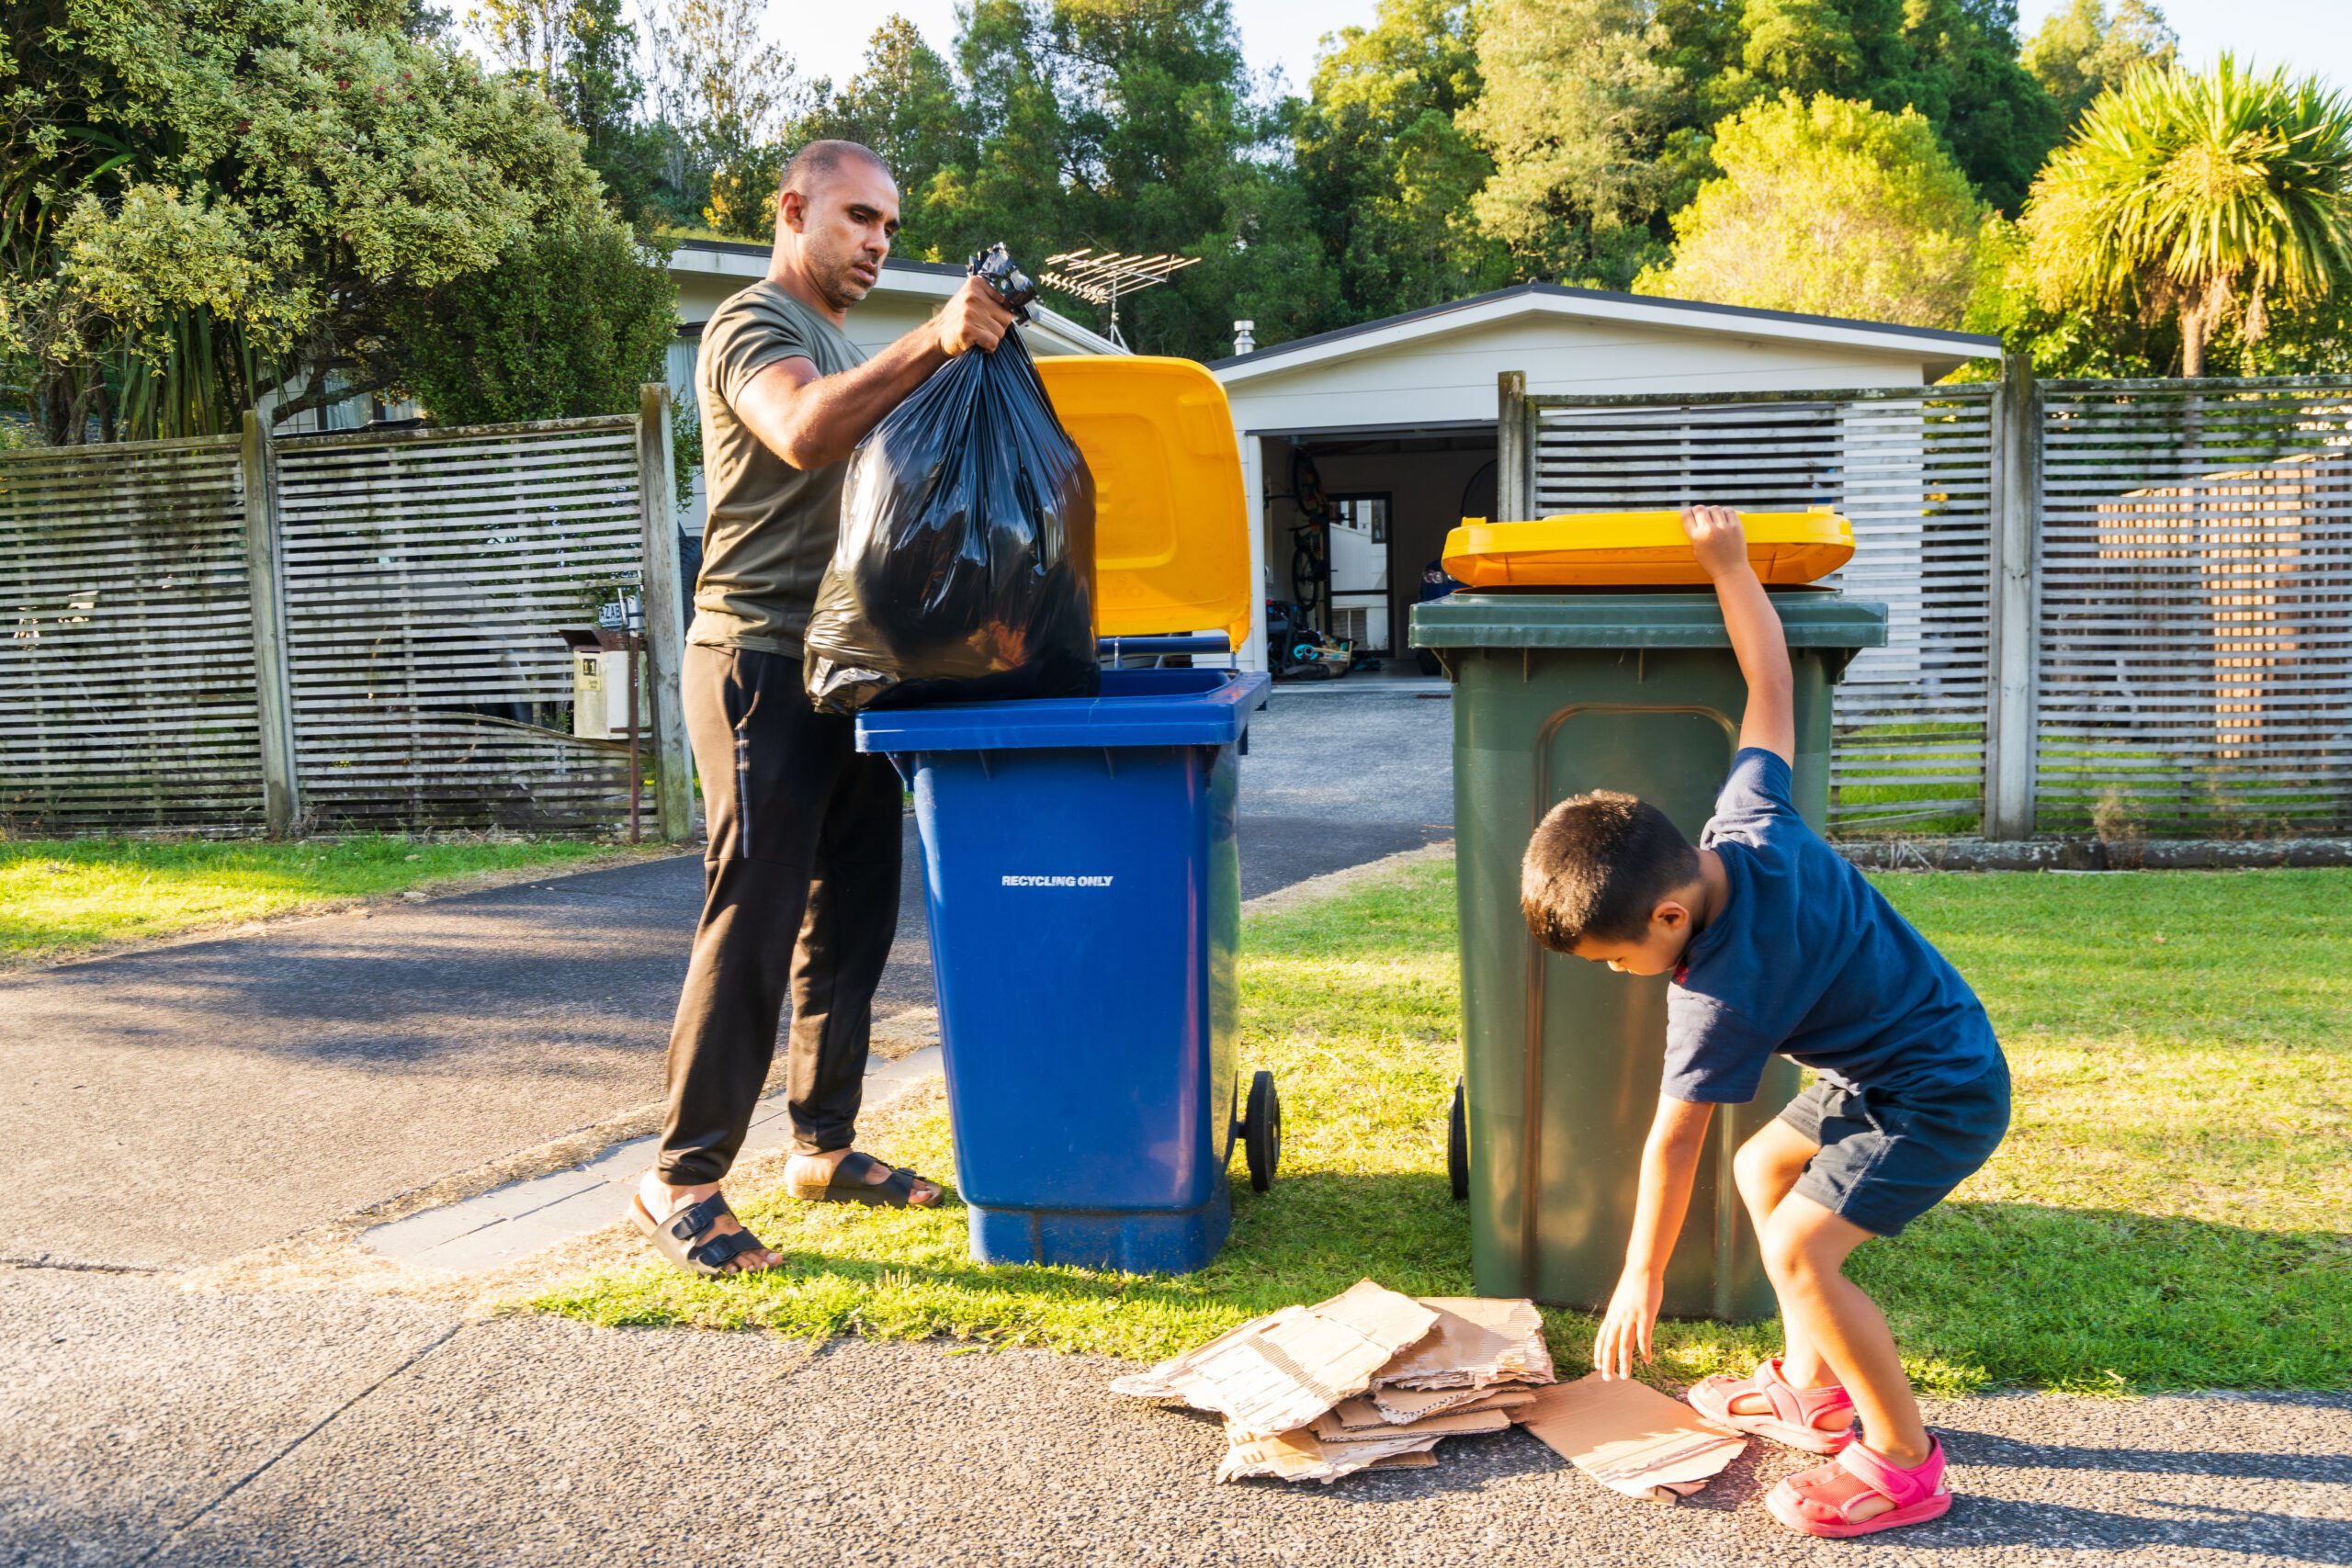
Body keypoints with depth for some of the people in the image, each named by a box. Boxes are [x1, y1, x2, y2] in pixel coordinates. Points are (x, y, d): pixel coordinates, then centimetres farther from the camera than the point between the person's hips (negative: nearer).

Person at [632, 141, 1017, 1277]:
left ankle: (825, 1145, 20)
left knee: (850, 922, 10)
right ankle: (681, 1179, -3)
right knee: (752, 924, -10)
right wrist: (932, 342, -35)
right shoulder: (751, 327, -4)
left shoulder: (851, 350, 25)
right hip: (764, 662, -9)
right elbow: (803, 432, -26)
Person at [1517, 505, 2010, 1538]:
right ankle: (1812, 1386, 26)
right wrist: (1727, 566, 7)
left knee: (1798, 1247, -18)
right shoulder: (1748, 819, -13)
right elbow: (1769, 682, -1)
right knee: (1760, 1166, 16)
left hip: (1940, 1098, -10)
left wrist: (1642, 1277, -10)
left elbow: (1672, 1140, -21)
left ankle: (1903, 1460, -1)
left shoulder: (1722, 993, -31)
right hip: (1883, 1068, 10)